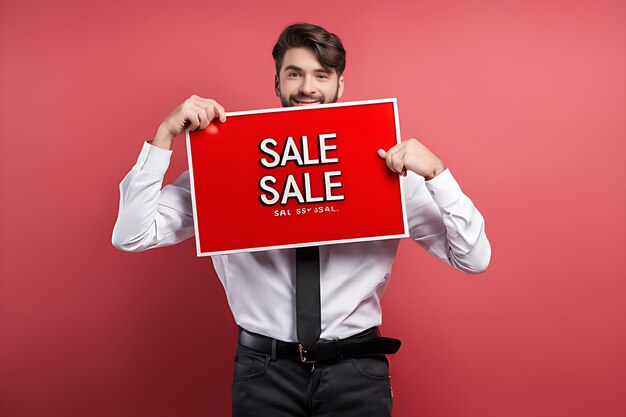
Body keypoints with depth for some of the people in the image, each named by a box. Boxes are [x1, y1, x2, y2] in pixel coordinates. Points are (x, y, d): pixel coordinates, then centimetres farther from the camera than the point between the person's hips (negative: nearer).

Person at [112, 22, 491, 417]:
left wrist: (436, 172, -20)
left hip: (356, 370, 1)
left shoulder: (386, 166, -4)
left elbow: (475, 258, -6)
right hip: (265, 369, 0)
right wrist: (165, 136, -14)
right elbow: (131, 236, -6)